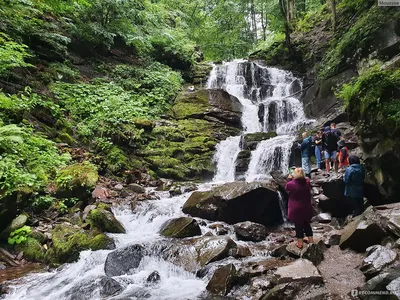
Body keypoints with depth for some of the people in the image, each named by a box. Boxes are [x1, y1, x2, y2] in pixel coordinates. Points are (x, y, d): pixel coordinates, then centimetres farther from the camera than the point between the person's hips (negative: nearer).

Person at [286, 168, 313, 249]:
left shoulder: (291, 184, -21)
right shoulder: (307, 182, -10)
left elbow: (286, 188, 1)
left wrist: (289, 179, 10)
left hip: (296, 209, -3)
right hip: (306, 208, 4)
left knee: (298, 225, 10)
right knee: (307, 224, 20)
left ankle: (300, 242, 20)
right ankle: (310, 239, 30)